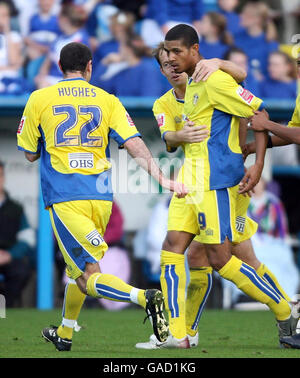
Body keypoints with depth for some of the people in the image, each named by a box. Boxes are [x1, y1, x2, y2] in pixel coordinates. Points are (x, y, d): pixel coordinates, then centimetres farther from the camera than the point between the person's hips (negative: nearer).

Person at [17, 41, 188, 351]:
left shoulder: (39, 100, 4)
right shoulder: (107, 101, 9)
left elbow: (30, 154, 12)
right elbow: (135, 146, -2)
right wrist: (162, 179, -3)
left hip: (64, 197, -4)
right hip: (100, 197, 4)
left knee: (88, 278, -10)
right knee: (76, 265, 25)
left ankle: (145, 297, -34)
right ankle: (65, 334, 37)